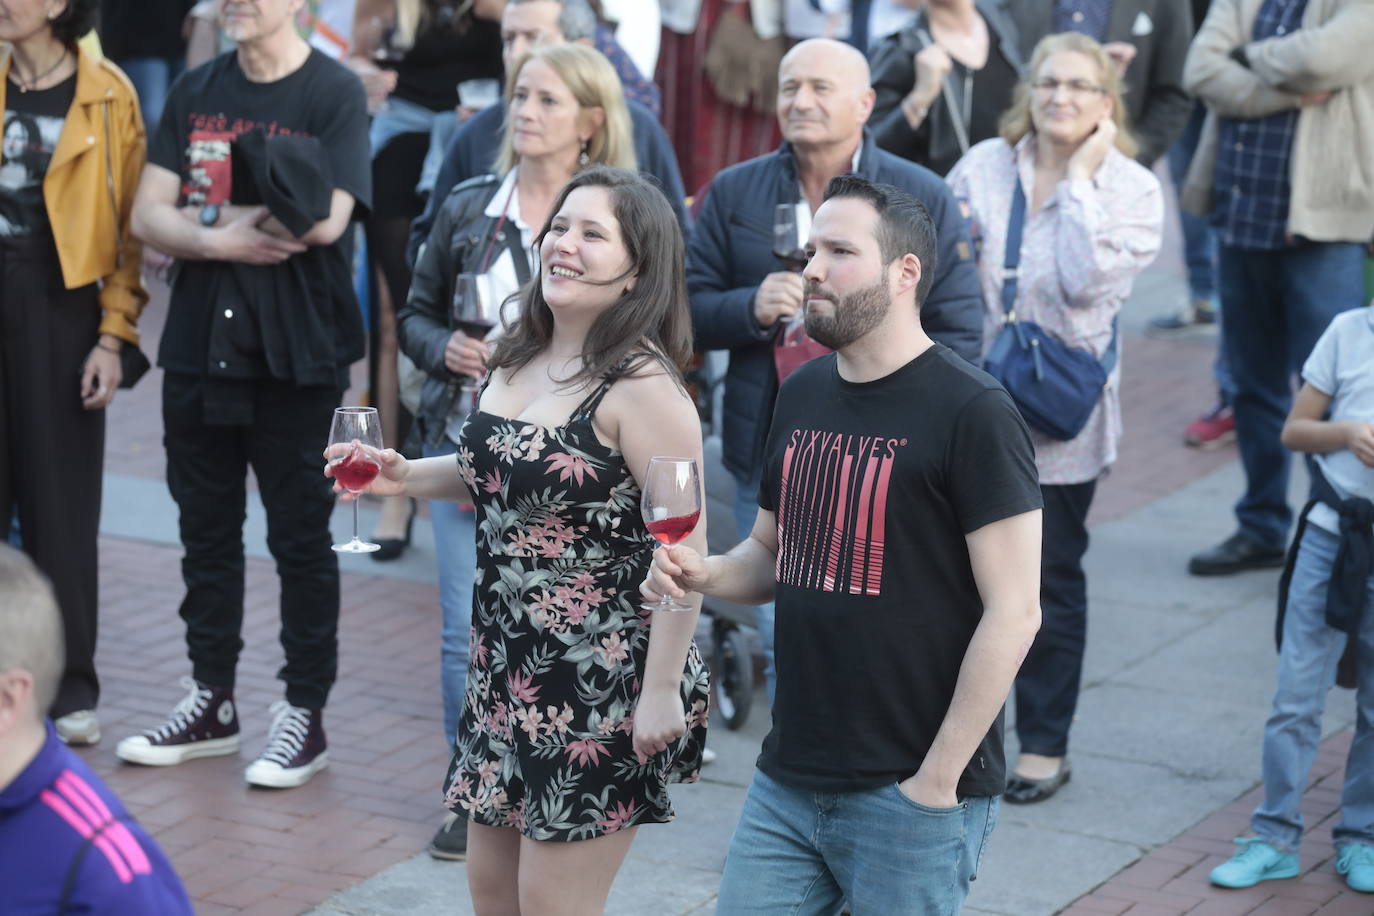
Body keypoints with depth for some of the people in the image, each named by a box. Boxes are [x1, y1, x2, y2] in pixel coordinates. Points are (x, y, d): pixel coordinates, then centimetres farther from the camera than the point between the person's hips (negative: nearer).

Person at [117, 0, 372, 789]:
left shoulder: (336, 94, -7)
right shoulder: (196, 93, 9)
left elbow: (326, 220, -18)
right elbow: (149, 216, 3)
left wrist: (213, 217, -7)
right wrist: (222, 240, -15)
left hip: (296, 354, -5)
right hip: (199, 342, 5)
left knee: (300, 537, 4)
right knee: (206, 530, 13)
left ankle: (306, 715, 14)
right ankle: (211, 702, 25)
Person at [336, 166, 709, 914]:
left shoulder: (641, 386, -20)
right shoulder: (518, 360, 5)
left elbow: (683, 550, -21)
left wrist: (661, 693, -20)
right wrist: (407, 477, 5)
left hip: (602, 684, -8)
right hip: (507, 669, 8)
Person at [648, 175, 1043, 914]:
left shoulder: (970, 411, -12)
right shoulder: (802, 394, 10)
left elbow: (1013, 613, -14)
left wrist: (938, 779, -14)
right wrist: (703, 573, -2)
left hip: (909, 796, -6)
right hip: (787, 782, 6)